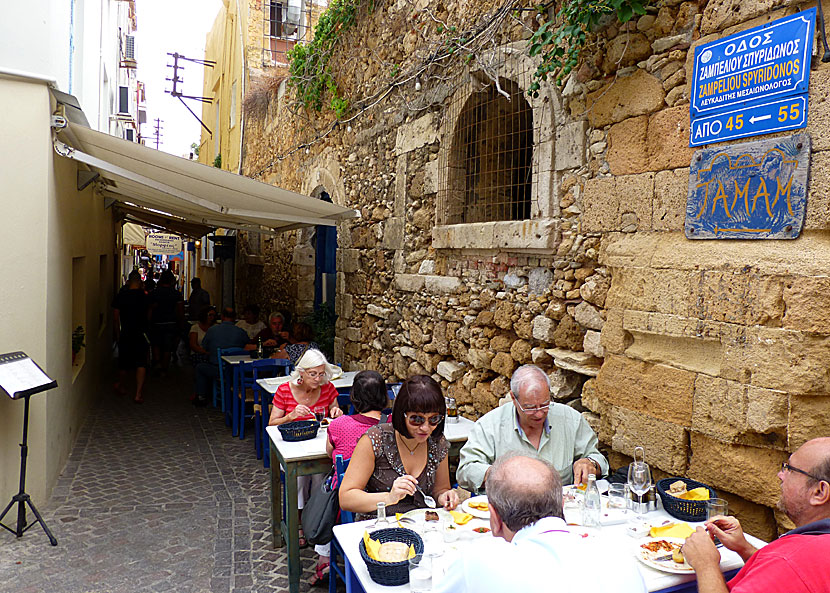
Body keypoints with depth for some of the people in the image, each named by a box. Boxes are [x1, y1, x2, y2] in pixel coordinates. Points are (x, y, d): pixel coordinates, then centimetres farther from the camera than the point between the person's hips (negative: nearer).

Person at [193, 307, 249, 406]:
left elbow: (204, 347, 10)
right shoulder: (241, 332, -4)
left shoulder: (212, 330, -5)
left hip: (218, 371, -2)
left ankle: (201, 397, 26)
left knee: (199, 367, 26)